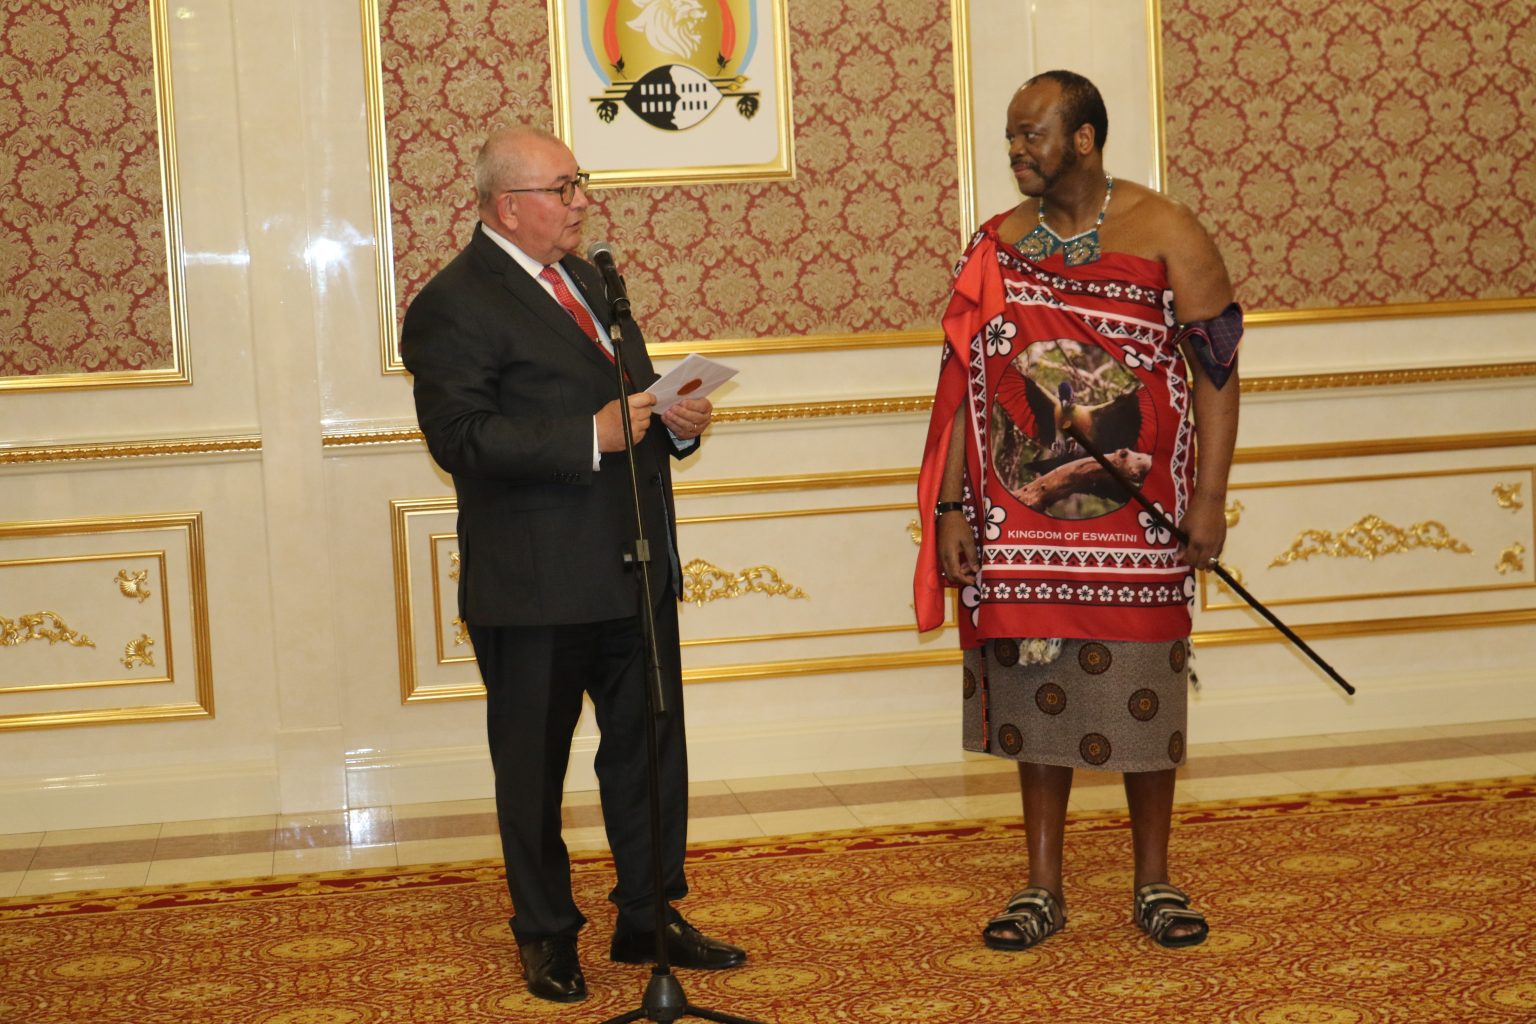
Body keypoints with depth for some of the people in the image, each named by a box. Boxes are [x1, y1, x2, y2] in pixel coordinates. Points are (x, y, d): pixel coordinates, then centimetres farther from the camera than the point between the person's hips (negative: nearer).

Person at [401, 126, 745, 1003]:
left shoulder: (586, 280, 15)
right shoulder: (453, 306, -12)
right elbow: (463, 439, -21)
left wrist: (678, 421, 1)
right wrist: (590, 437, -25)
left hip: (635, 570, 8)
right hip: (536, 587, -7)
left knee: (651, 747, 13)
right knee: (535, 766, 7)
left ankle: (650, 918, 28)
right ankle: (547, 937, 22)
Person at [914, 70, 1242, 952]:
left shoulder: (1164, 234, -4)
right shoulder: (997, 247, 6)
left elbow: (1217, 369, -5)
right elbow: (965, 383, 6)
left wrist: (1209, 496, -11)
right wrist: (951, 506, 0)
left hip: (1136, 515, -3)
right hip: (1023, 515, 3)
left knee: (1142, 692, 5)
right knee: (1034, 690, 6)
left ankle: (1155, 883, 20)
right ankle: (1043, 889, 18)